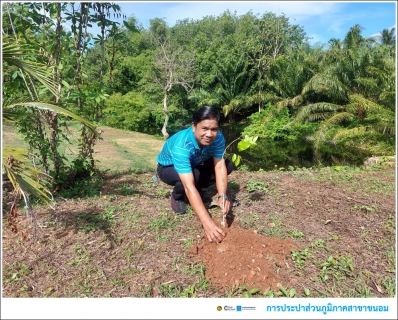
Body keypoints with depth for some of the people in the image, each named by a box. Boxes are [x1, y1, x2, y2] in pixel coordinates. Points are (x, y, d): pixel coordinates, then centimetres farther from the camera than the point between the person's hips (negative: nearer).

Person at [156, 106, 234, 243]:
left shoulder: (218, 137, -26)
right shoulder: (181, 145, -42)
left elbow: (220, 166, -27)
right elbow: (189, 186, -47)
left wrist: (222, 196, -44)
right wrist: (207, 222, -52)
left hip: (195, 164, 5)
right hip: (168, 168, -5)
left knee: (228, 165, -14)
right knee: (194, 175, -38)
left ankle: (198, 192, 6)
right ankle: (177, 197, -3)